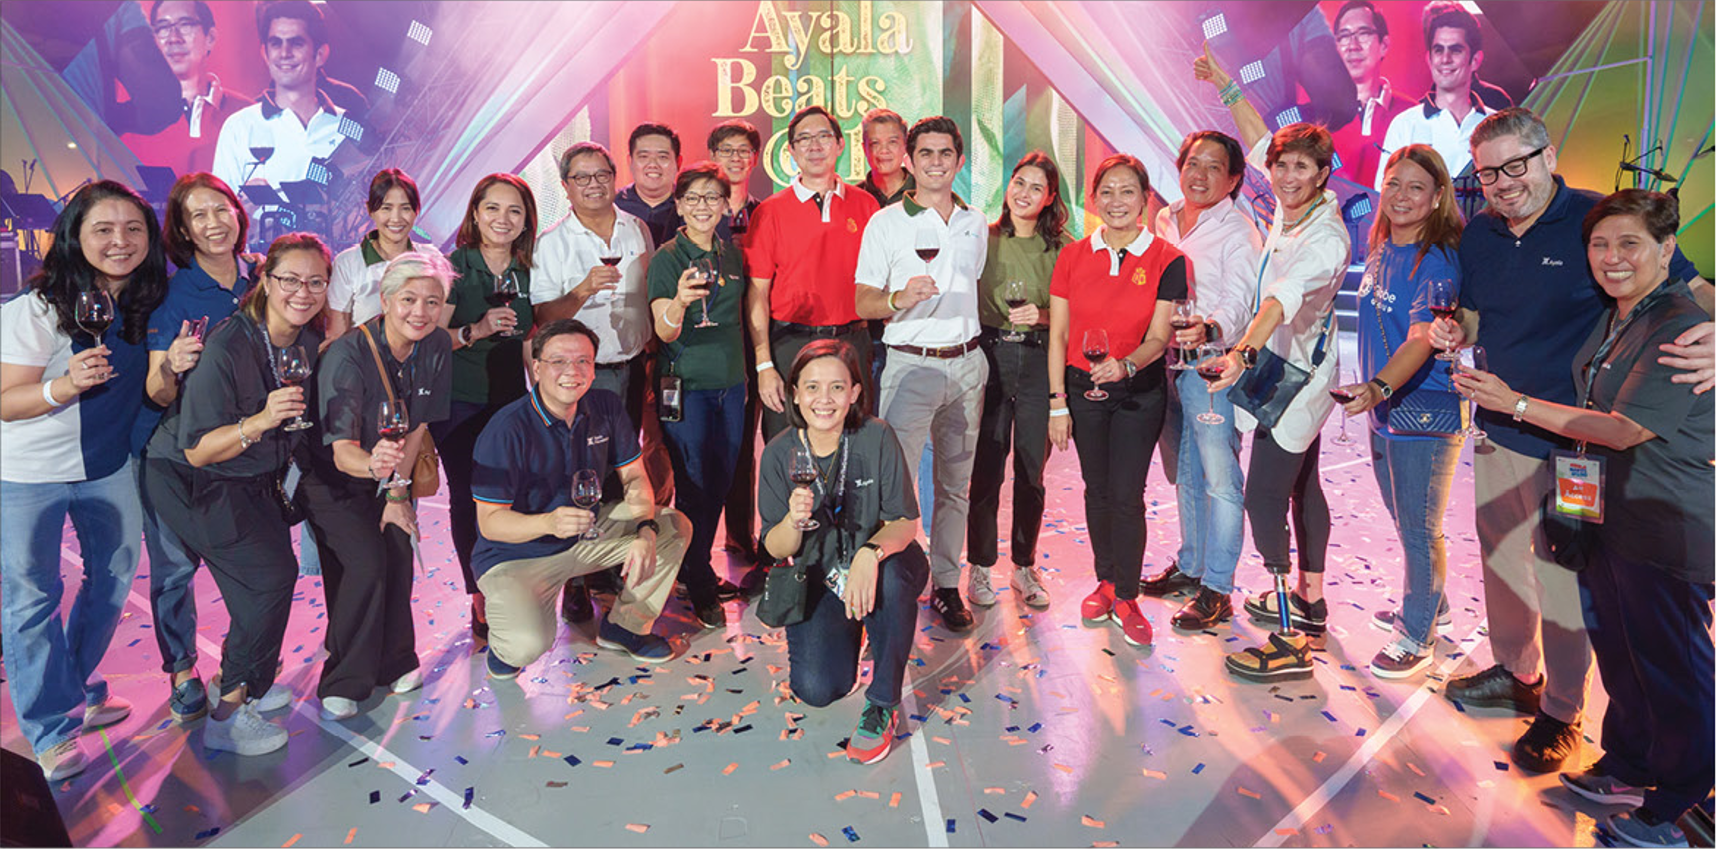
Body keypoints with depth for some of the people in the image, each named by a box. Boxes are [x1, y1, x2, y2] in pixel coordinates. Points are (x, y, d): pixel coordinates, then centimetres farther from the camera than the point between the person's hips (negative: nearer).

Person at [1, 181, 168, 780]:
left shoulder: (151, 302, -3)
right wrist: (68, 384, -35)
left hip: (108, 468, 5)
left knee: (114, 578, 15)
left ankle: (79, 689, 37)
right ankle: (52, 729, 17)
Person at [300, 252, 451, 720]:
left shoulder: (436, 347, -13)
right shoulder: (348, 355, -28)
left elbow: (417, 427, -4)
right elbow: (341, 449, -34)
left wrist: (398, 491, -6)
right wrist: (373, 465, -56)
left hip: (389, 476, 5)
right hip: (332, 482, -4)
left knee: (398, 552, -11)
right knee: (366, 563, -19)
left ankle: (393, 662, 11)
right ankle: (343, 682, -2)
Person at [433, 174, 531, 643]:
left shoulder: (525, 272, 7)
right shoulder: (454, 267, -7)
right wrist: (477, 330, -25)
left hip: (510, 403, 4)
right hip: (460, 406, -3)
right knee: (468, 499, 1)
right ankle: (479, 600, 13)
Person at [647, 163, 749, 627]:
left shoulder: (732, 254, 8)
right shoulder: (667, 258, -9)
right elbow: (665, 331, -18)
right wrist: (681, 301, -39)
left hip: (730, 383, 6)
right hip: (686, 384, -6)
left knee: (720, 481, 12)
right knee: (693, 483, -2)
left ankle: (694, 566, 29)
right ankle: (699, 586, 12)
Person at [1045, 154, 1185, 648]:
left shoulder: (1166, 260, -6)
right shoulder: (1073, 256, 1)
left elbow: (1158, 337, -9)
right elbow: (1058, 335, 1)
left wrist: (1125, 364, -30)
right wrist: (1057, 403, -3)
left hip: (1139, 391, -2)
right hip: (1082, 388, 2)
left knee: (1126, 494, -5)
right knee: (1097, 490, 11)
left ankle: (1126, 598, 10)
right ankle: (1106, 582, 28)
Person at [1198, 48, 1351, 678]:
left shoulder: (1326, 238, -23)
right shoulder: (1291, 208, 2)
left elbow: (1284, 298, -41)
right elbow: (1259, 140, 17)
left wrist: (1244, 352, -54)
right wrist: (1226, 86, 19)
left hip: (1296, 377, -10)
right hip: (1288, 372, 10)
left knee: (1263, 496, -12)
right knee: (1301, 486, 19)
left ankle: (1294, 641, -10)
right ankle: (1310, 599, 35)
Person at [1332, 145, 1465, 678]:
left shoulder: (1437, 261, -17)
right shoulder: (1380, 250, 7)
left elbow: (1421, 340, -27)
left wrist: (1378, 387, -41)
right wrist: (1369, 394, 13)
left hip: (1425, 410, -8)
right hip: (1383, 407, 8)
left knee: (1419, 528, 1)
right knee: (1404, 522, 20)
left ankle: (1417, 637, 14)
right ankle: (1431, 608, 39)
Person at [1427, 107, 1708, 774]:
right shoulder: (1478, 235, 5)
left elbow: (1692, 289, -11)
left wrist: (1710, 333, -33)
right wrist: (1453, 333, -5)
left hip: (1568, 438, -6)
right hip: (1496, 426, 6)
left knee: (1559, 574, 3)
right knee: (1501, 557, 19)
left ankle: (1562, 712, 20)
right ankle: (1515, 672, 40)